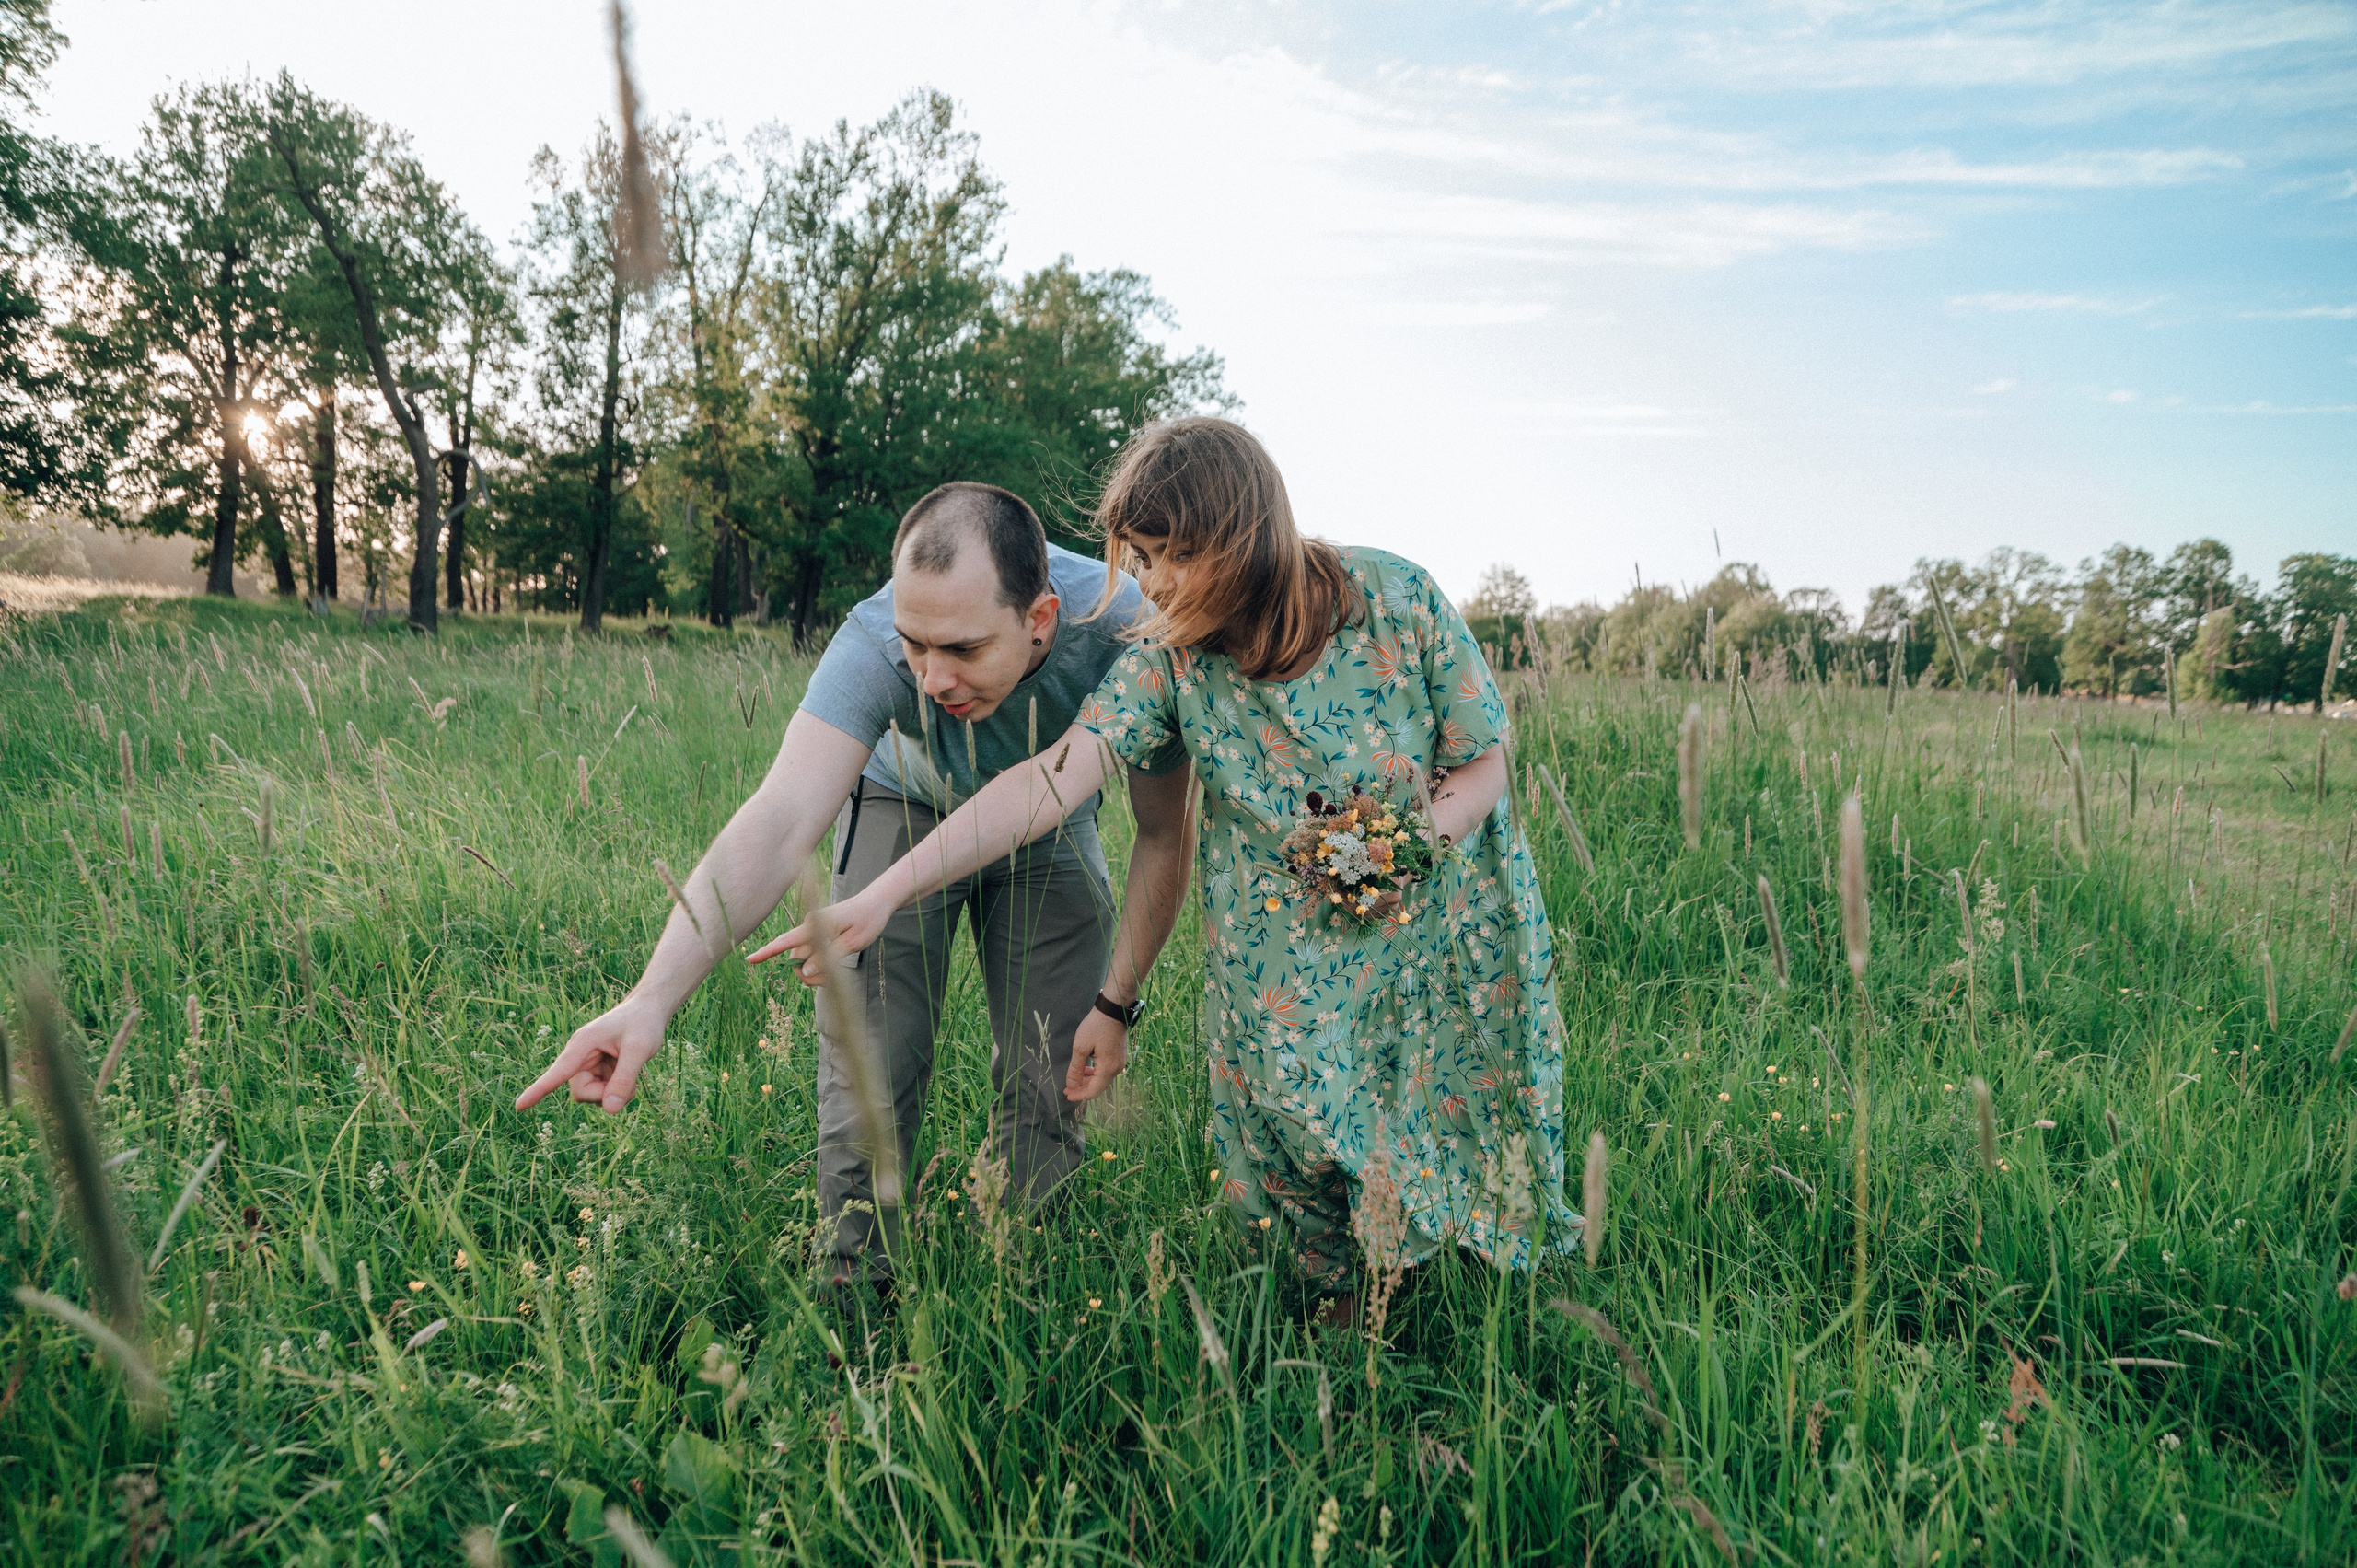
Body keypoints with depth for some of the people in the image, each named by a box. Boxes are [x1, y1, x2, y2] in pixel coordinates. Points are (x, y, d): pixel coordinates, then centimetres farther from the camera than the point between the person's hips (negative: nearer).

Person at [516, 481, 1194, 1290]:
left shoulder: (1121, 632, -36)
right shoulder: (876, 644, -39)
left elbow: (1167, 837, -22)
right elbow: (781, 819, -50)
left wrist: (1115, 1004, -21)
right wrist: (653, 997, -62)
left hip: (1048, 829, 1)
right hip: (903, 806, -1)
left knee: (1050, 1083, -1)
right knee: (869, 1078, -7)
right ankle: (854, 1292, 14)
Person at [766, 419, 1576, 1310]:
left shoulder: (1395, 599, -18)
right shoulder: (1167, 658, -16)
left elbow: (1483, 760, -7)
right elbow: (1051, 780, -28)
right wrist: (882, 896, -38)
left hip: (1445, 926, 0)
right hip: (1284, 959, 1)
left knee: (1451, 1158, 9)